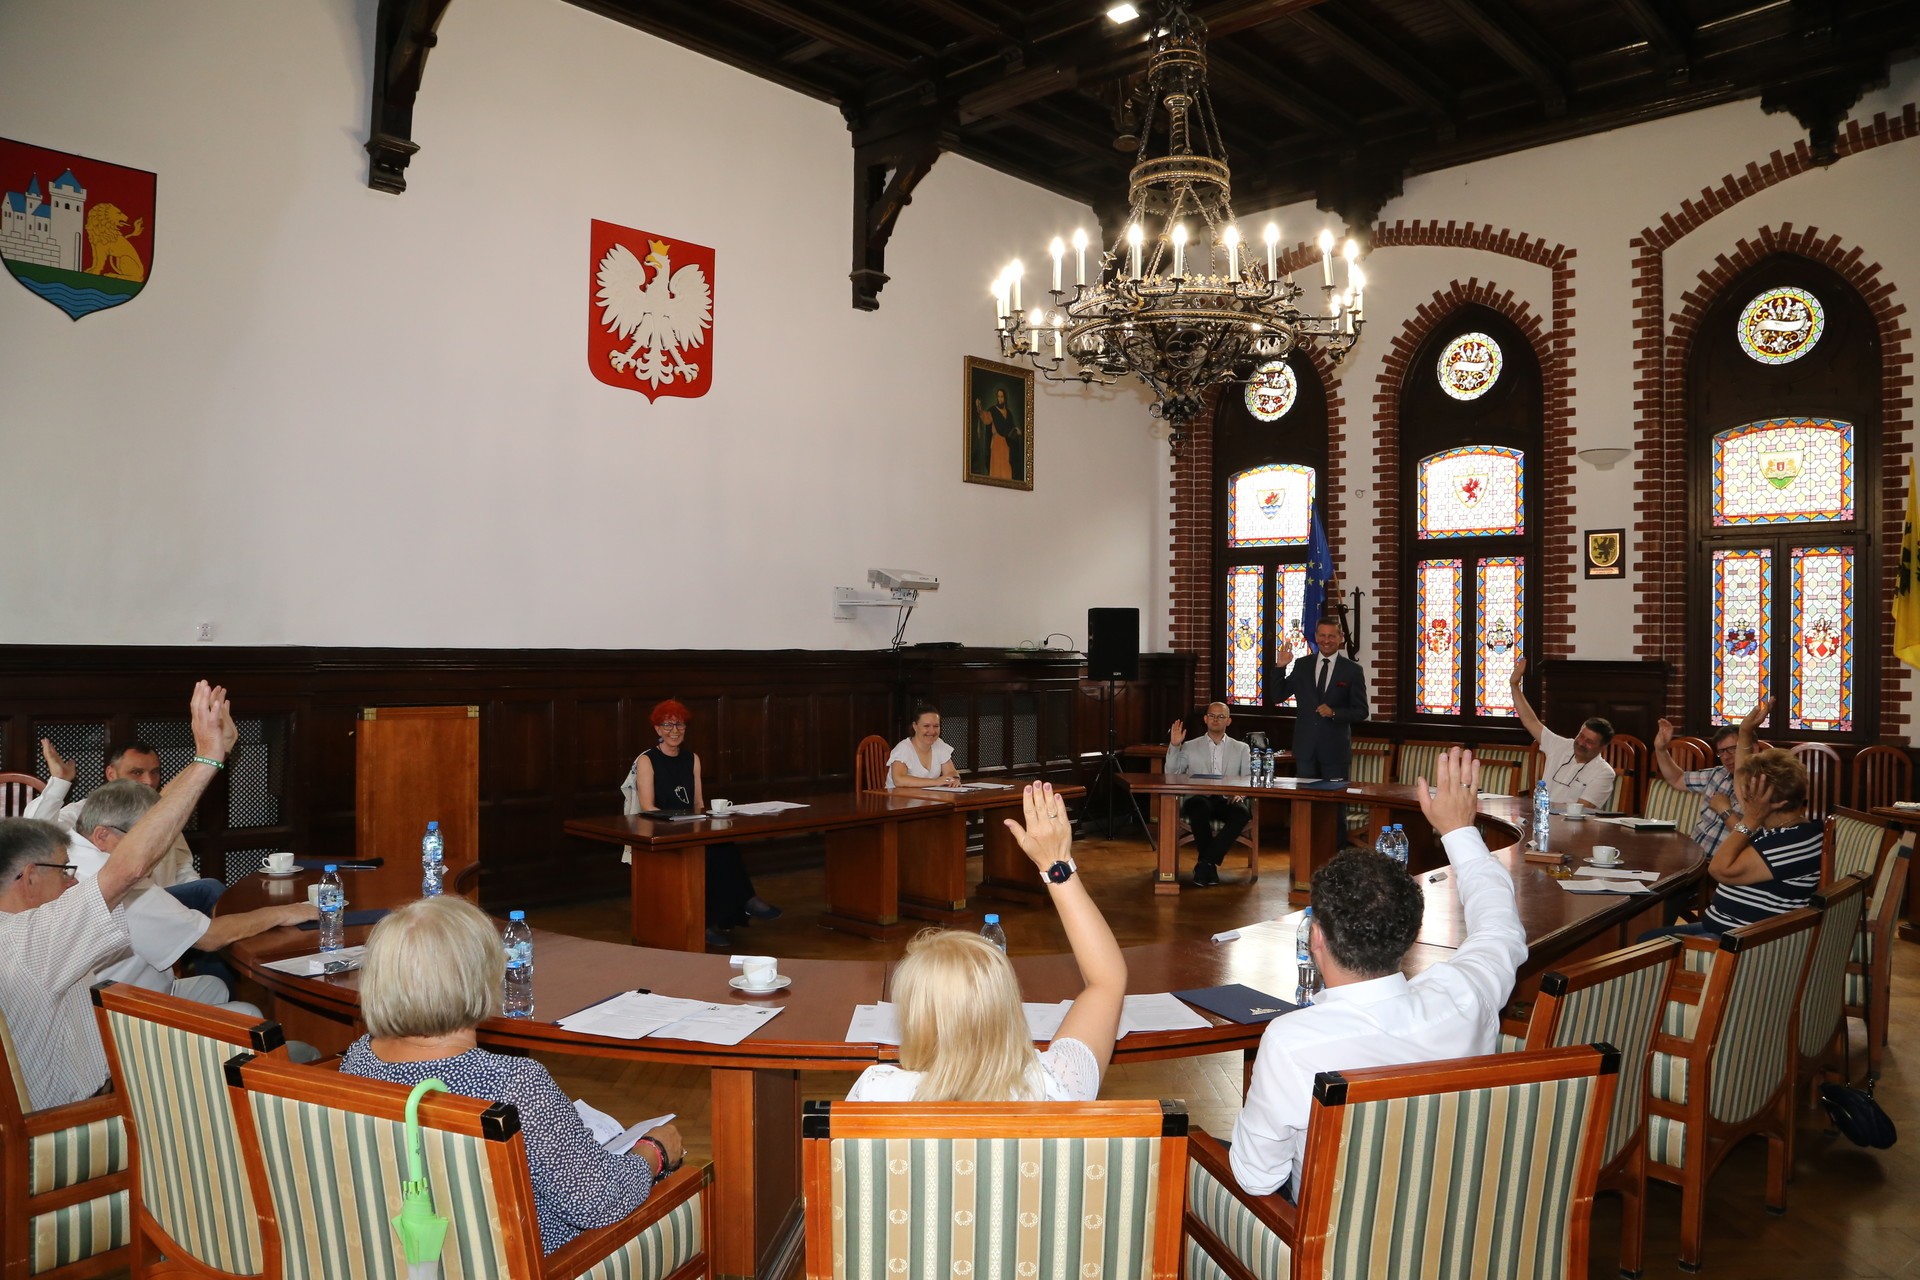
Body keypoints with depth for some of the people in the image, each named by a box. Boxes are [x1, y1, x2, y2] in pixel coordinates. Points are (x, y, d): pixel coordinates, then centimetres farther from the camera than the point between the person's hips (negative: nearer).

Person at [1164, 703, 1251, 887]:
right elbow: (1171, 775, 10)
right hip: (1199, 799, -1)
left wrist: (1240, 793, -13)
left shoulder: (1241, 749, 21)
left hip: (1227, 801, 1)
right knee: (1200, 807, -38)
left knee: (1242, 812, -34)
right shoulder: (1190, 747, 19)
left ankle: (1205, 863, -28)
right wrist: (1174, 746, -2)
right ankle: (1210, 865, -24)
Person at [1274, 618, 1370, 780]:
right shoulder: (1302, 665, 6)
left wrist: (1334, 712, -17)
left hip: (1335, 749, -2)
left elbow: (1361, 711, -1)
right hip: (1305, 747, 2)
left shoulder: (1353, 670, -1)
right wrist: (1280, 667, -6)